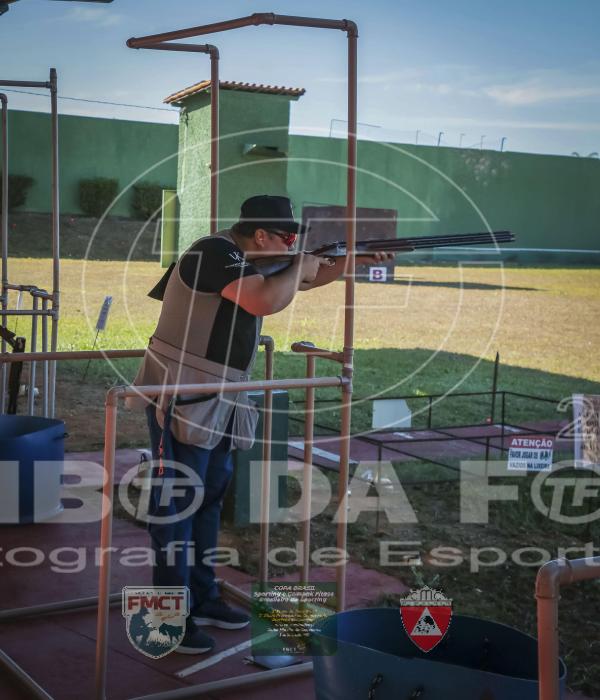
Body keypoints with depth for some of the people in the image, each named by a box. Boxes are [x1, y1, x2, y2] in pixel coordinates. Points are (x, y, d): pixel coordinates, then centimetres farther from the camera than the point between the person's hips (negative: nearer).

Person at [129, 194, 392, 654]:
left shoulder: (249, 260, 10)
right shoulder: (214, 254, -19)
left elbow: (307, 280, 23)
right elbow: (267, 301, -34)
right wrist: (298, 267, -15)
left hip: (218, 402, 10)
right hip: (182, 399, -10)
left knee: (210, 497, 15)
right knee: (177, 503, -4)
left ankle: (202, 598, 27)